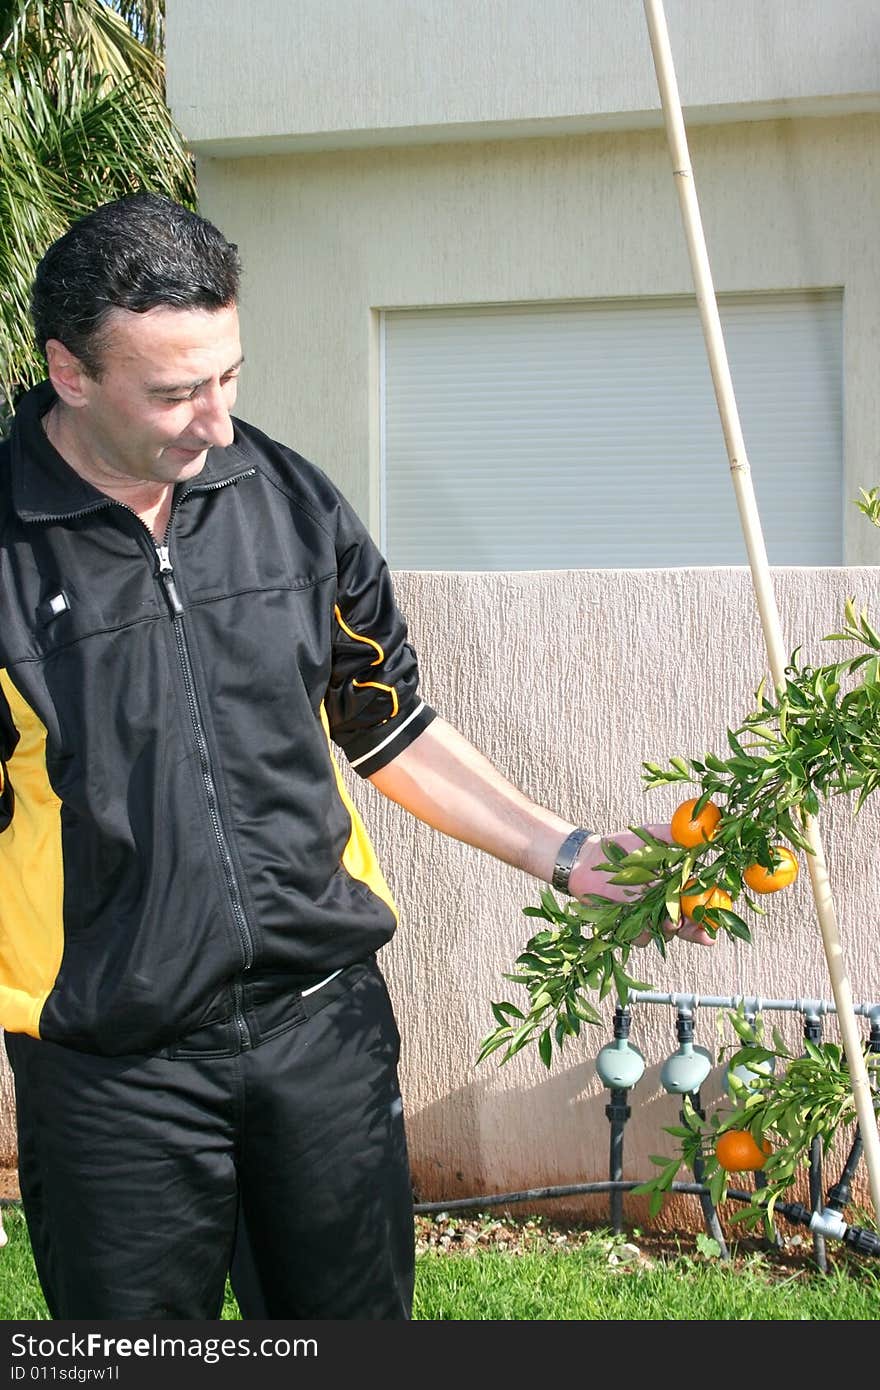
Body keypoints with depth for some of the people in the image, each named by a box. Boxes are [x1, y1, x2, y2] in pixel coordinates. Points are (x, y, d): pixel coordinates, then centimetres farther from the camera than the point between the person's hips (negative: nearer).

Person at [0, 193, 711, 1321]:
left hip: (326, 1019, 4)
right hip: (113, 1061, -3)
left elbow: (387, 726, 12)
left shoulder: (288, 499, 2)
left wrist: (566, 854, 8)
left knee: (356, 1309, 17)